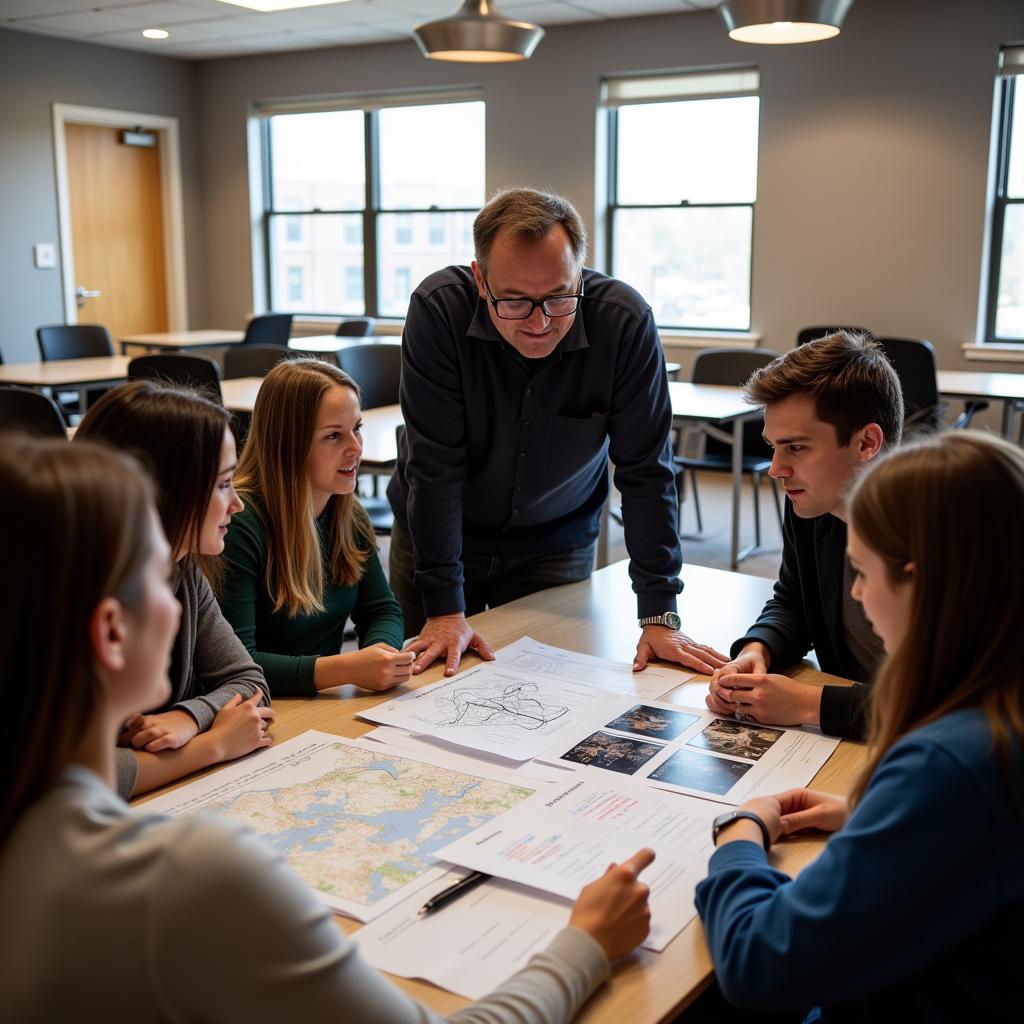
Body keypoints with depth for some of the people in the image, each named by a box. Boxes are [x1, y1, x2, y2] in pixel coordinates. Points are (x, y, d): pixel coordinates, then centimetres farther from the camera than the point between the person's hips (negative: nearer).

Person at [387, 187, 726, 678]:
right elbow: (434, 464, -24)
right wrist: (444, 609, -26)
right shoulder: (439, 307, -26)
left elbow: (645, 471, -18)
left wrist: (660, 616, -20)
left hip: (557, 542, 1)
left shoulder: (624, 321, -23)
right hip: (436, 532, 0)